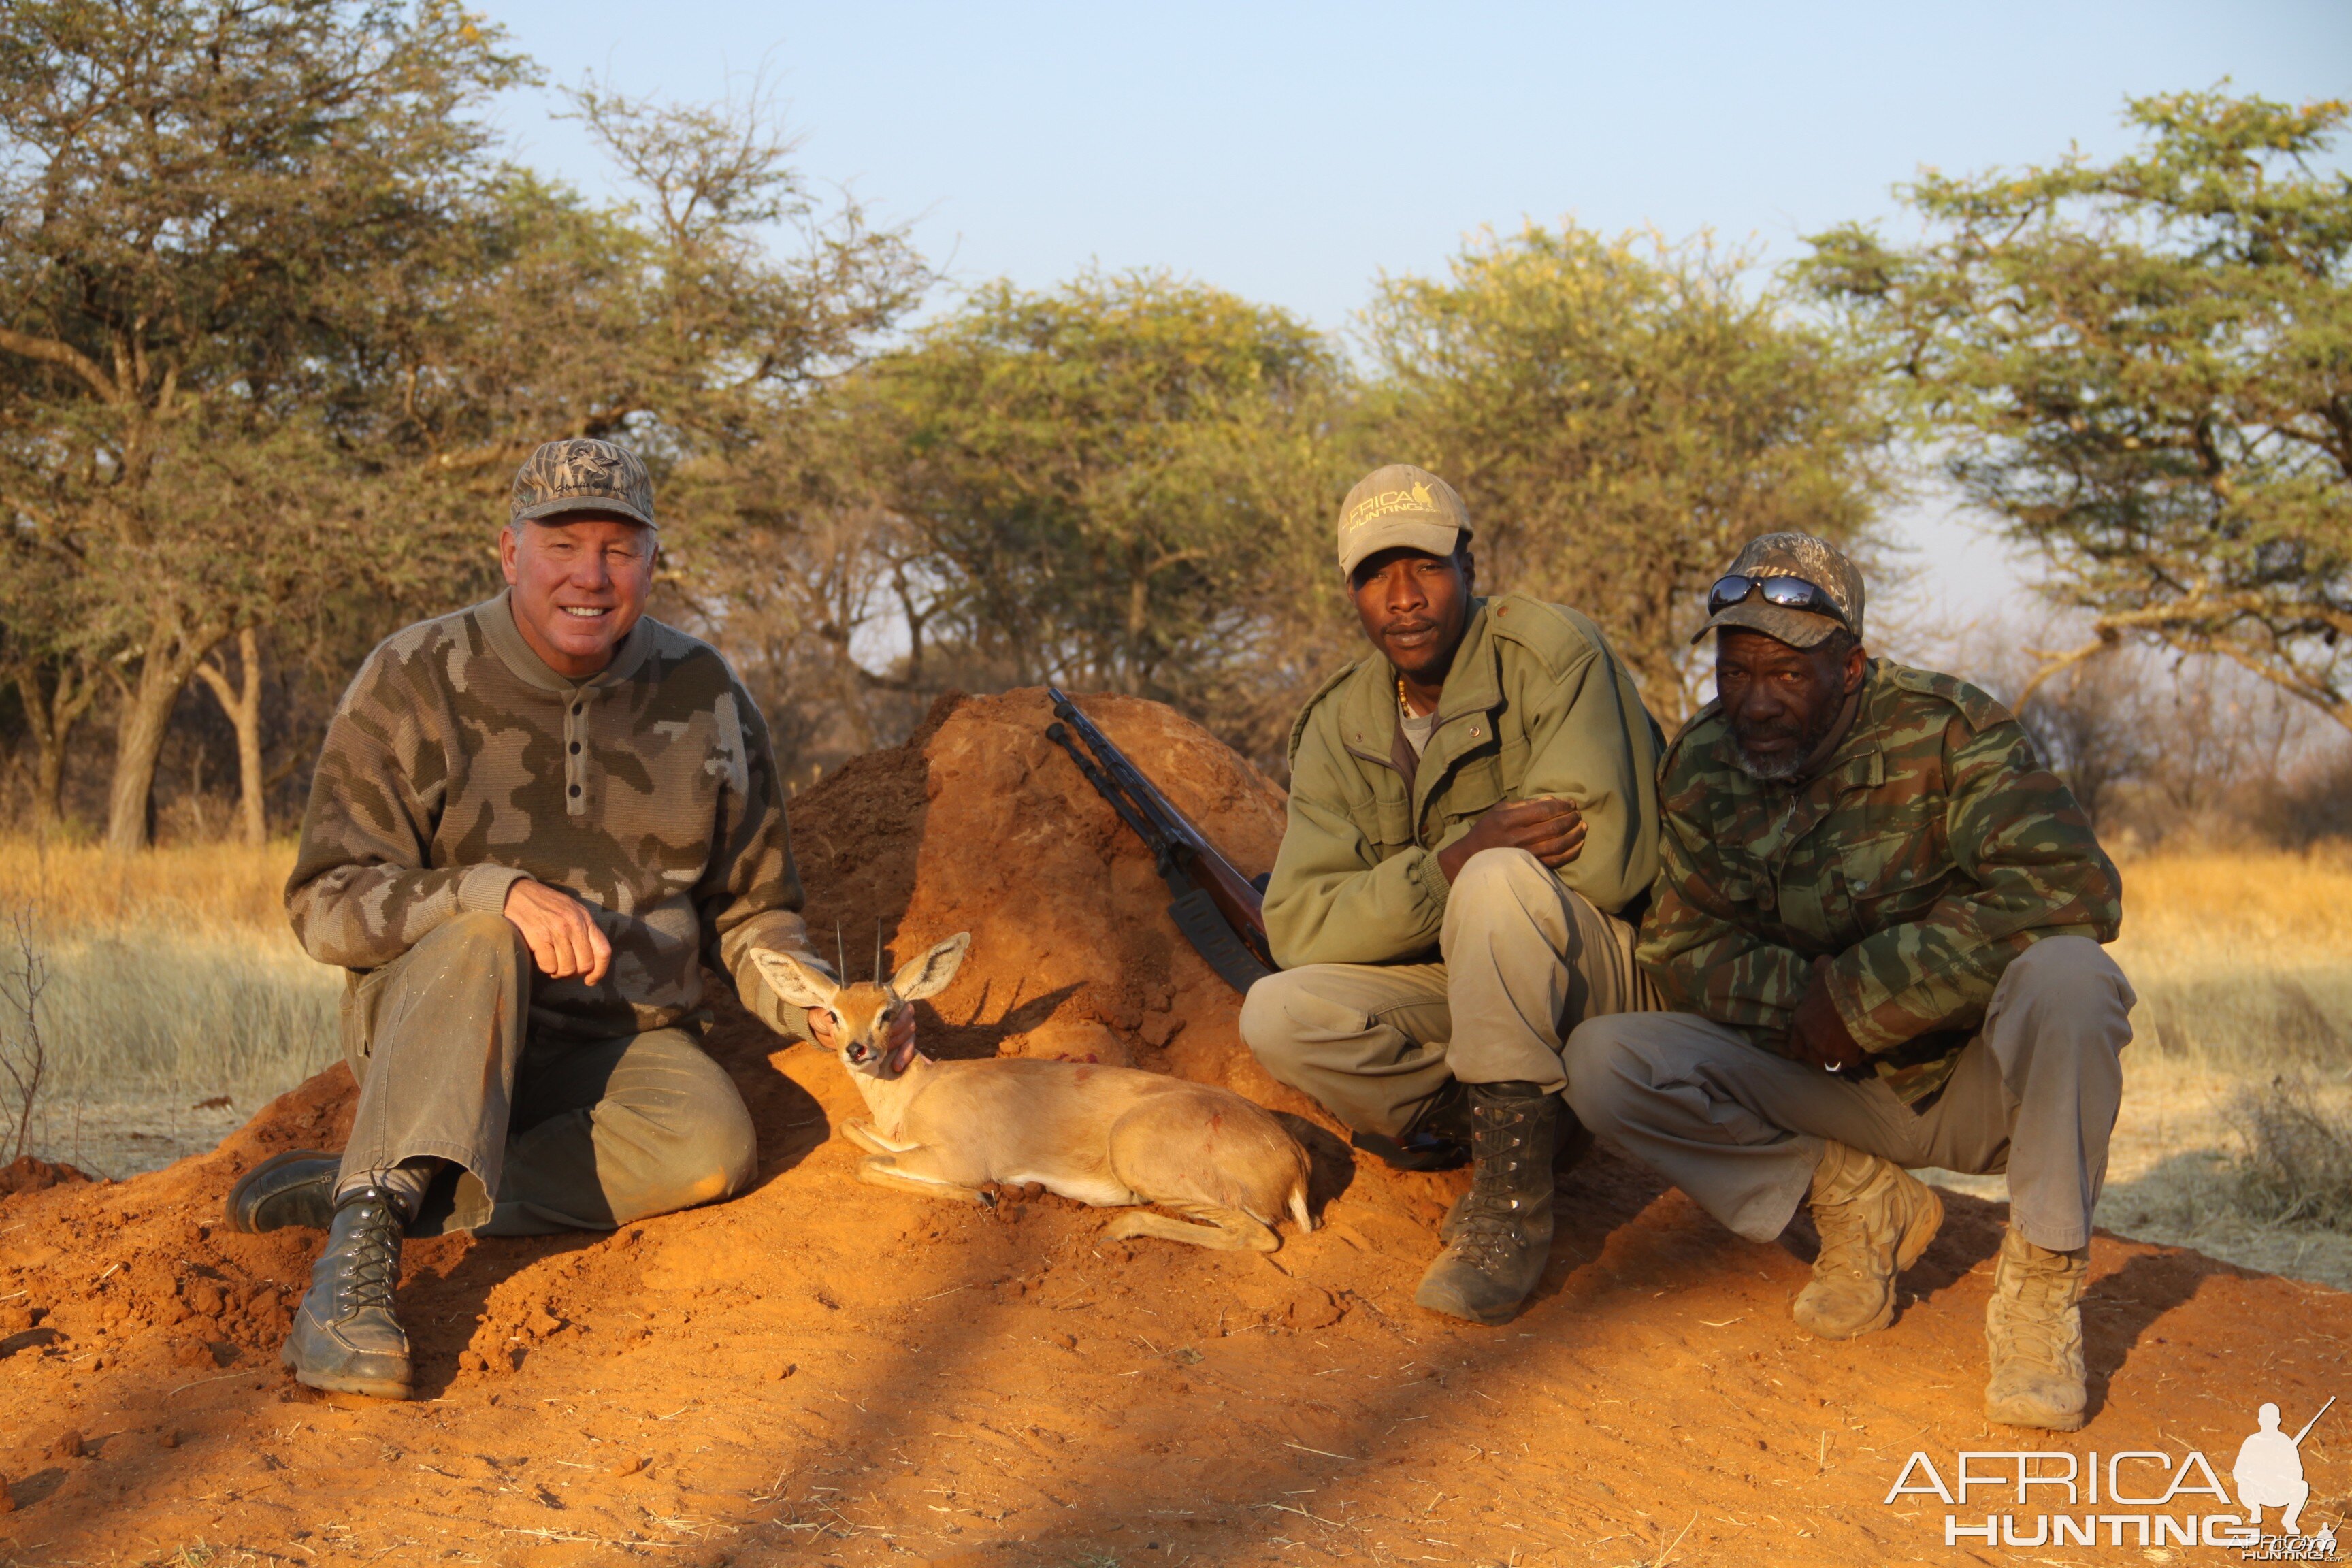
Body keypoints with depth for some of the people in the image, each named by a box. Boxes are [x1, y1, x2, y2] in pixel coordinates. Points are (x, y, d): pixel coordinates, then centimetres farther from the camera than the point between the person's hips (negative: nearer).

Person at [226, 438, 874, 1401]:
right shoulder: (413, 683, -9)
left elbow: (750, 913, 11)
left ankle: (356, 1191, -27)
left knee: (712, 1144, -28)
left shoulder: (704, 699, 2)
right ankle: (360, 1254, -47)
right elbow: (328, 905, -14)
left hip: (617, 1043, 3)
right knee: (481, 937, -35)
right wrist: (502, 894, -31)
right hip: (428, 1025, -3)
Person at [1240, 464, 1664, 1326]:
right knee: (1278, 1014, -20)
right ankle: (1530, 1121, -4)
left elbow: (1601, 858, -22)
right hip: (1462, 987, 5)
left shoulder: (1553, 652, -13)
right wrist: (1449, 865, -28)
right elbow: (1298, 926, -12)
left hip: (1607, 977, -5)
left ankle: (1512, 1199, -25)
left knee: (1501, 883, -36)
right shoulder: (1338, 727, 1)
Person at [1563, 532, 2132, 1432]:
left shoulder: (1944, 733, -19)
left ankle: (2041, 1286, -18)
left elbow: (2070, 886, -32)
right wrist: (1803, 993, -23)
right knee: (1602, 1061, -17)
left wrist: (1862, 996, -29)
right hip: (1828, 1090, 4)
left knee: (2065, 974, -37)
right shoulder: (1701, 766, -2)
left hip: (1975, 1081, -4)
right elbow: (1678, 952, -2)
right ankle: (1859, 1204, -2)